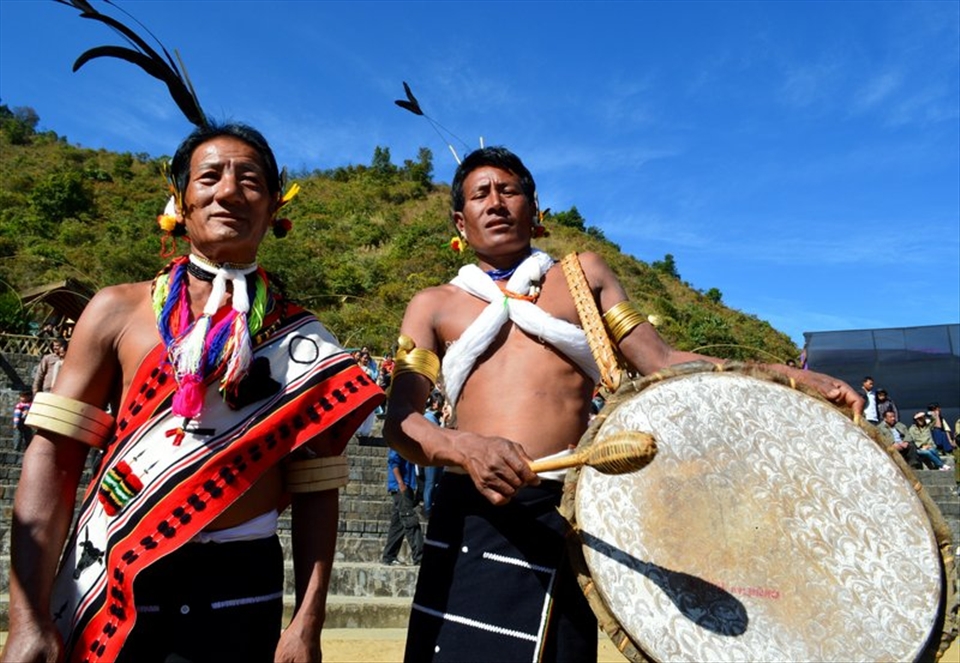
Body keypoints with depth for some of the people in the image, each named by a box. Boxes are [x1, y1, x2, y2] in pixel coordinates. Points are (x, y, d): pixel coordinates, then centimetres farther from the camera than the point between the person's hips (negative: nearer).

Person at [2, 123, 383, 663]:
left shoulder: (300, 338, -1)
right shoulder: (118, 311, -1)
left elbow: (315, 486, 0)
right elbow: (55, 455, -3)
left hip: (240, 587, 0)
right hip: (113, 580, 0)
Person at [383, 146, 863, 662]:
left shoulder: (583, 275, 18)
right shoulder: (434, 306, 13)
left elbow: (661, 363, 10)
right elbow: (399, 420, 1)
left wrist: (790, 377, 0)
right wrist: (467, 448, -20)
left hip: (559, 510, -1)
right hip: (467, 513, 1)